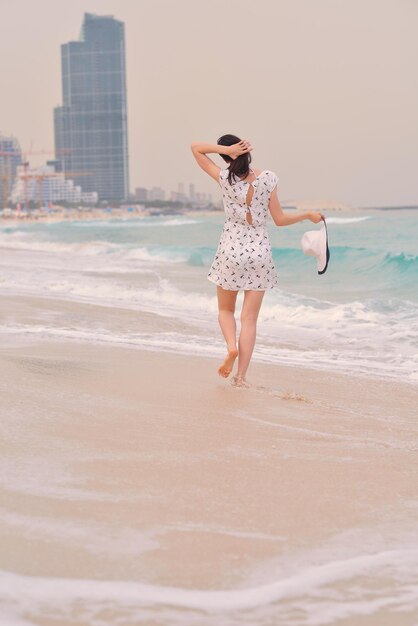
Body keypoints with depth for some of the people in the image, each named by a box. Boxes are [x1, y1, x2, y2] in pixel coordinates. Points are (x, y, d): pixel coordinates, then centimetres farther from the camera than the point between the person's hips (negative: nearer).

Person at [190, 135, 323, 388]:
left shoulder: (225, 178, -9)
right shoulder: (268, 178, -7)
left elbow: (195, 147, 0)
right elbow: (280, 220, -2)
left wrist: (224, 149, -11)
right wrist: (308, 215, 12)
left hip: (231, 250, 0)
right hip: (260, 251, 1)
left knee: (225, 310, 18)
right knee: (250, 319, 5)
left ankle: (231, 346, -10)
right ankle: (241, 375, 1)